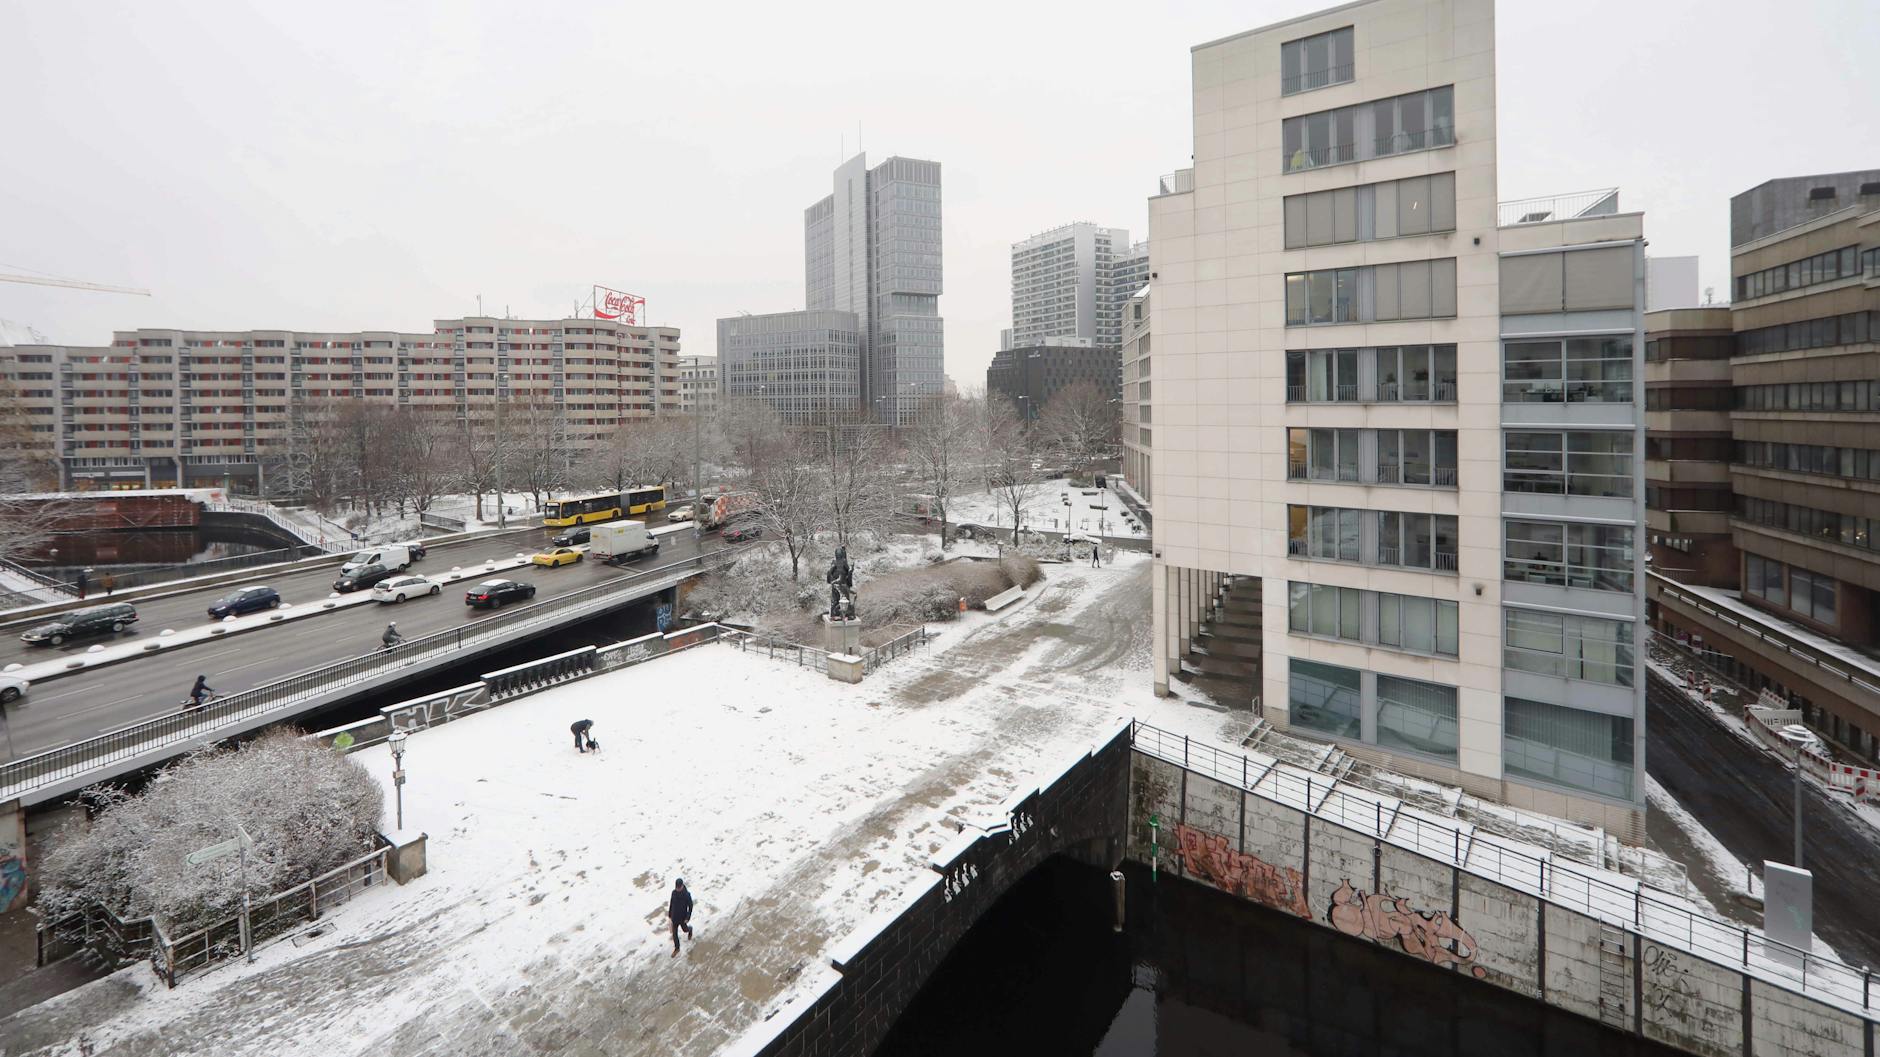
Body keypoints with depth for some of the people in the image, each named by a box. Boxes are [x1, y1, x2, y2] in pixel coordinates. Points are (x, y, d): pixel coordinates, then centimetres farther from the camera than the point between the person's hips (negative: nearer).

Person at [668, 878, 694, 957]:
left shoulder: (687, 894, -26)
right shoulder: (674, 892, -15)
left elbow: (690, 906, -15)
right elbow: (671, 903, 1)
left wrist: (688, 918, -16)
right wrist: (669, 914, 8)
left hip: (683, 917, -3)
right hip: (674, 916, 3)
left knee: (685, 929, 21)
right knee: (674, 933, 12)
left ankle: (690, 929, 56)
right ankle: (676, 948, 32)